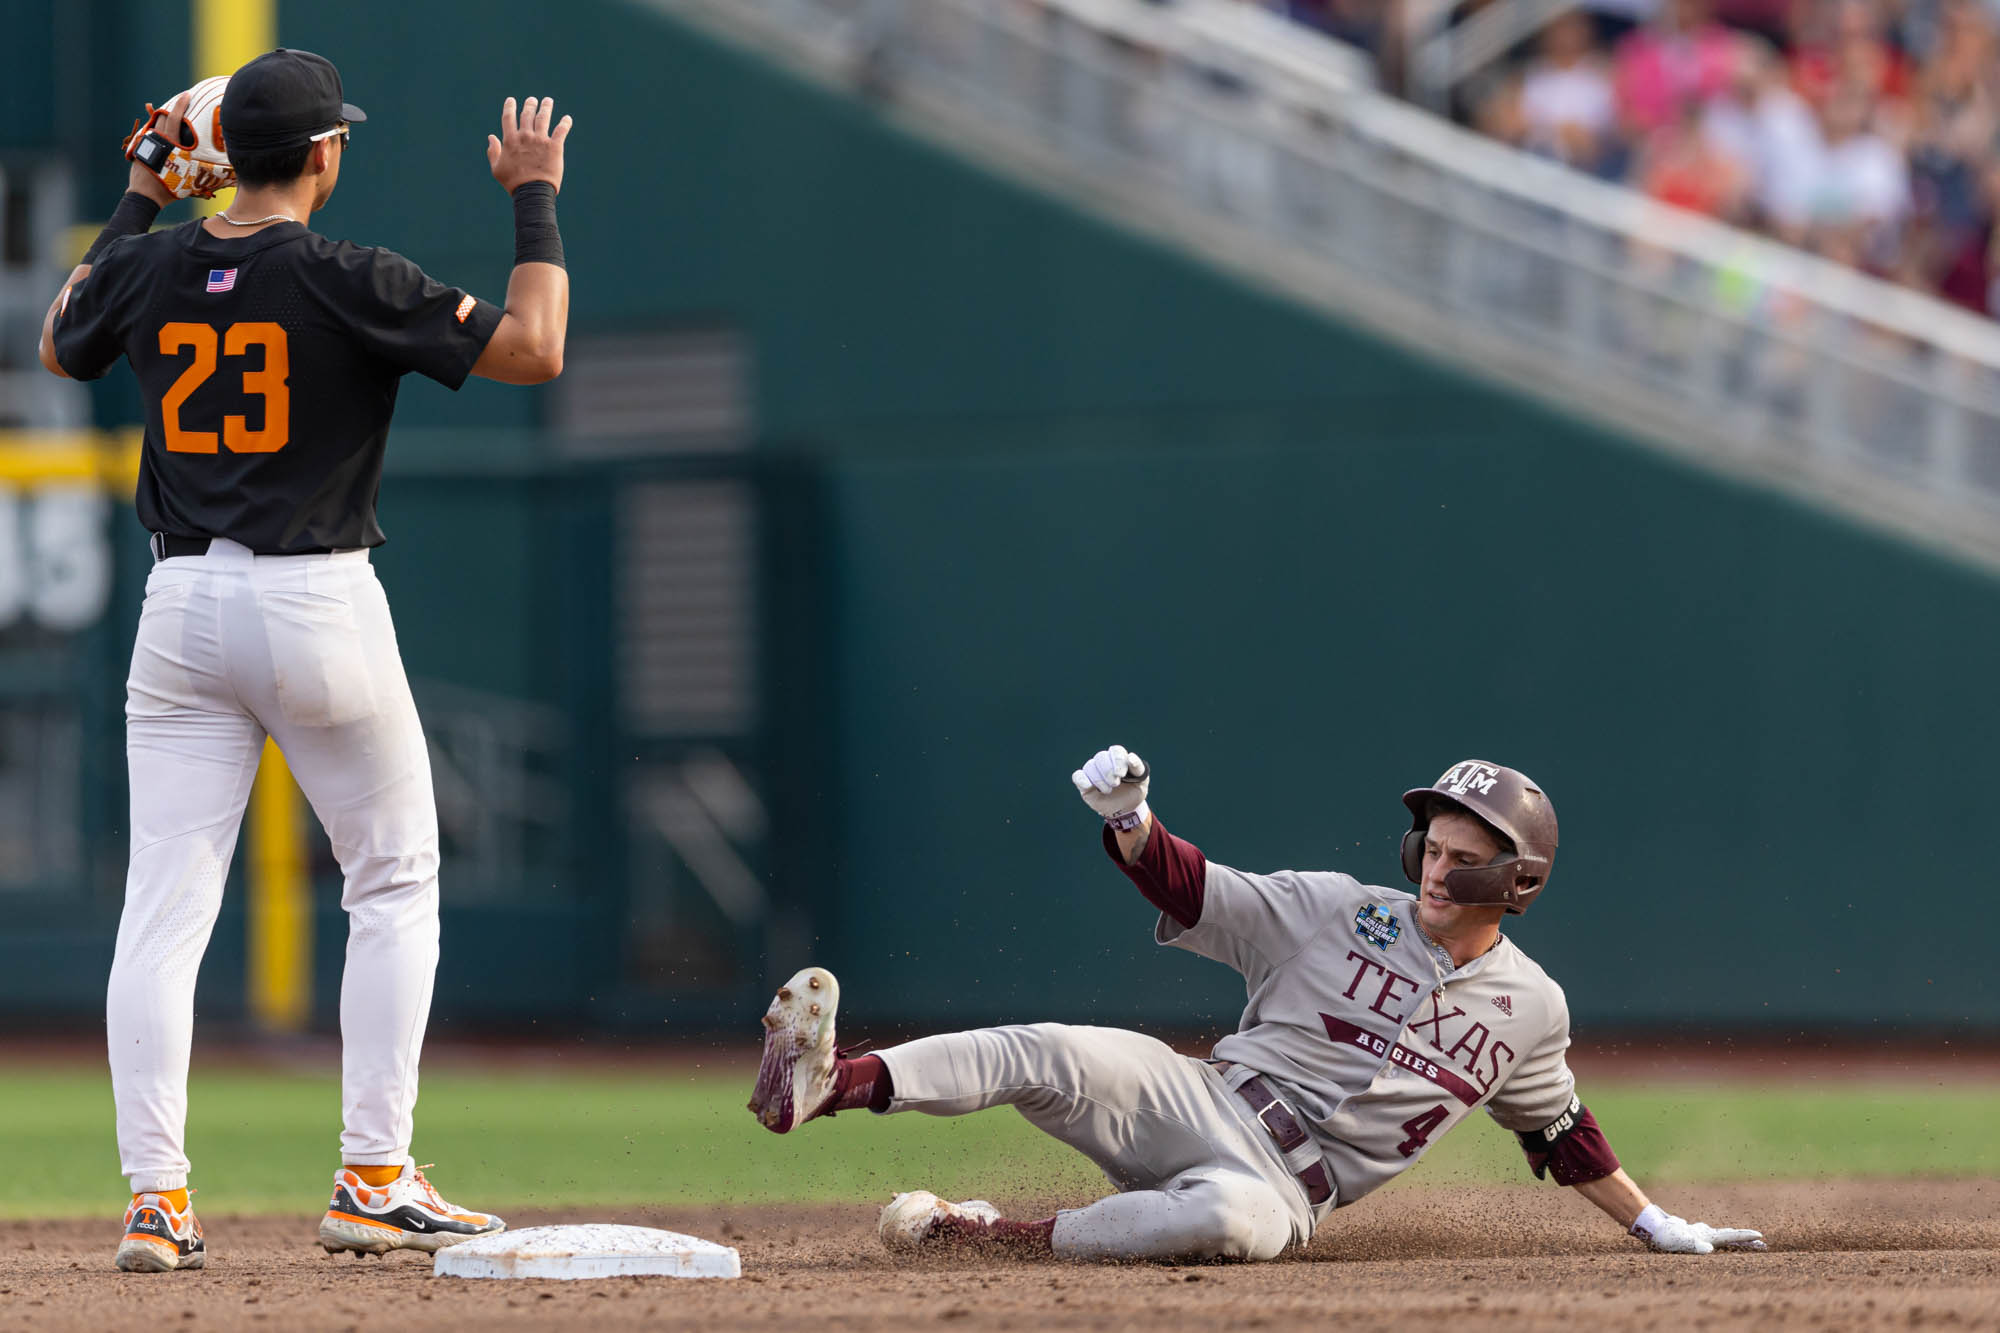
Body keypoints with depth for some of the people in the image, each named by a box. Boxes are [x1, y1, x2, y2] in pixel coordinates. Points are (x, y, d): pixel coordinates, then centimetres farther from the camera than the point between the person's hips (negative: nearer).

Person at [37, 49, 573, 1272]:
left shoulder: (149, 270, 2)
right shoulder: (351, 284, -11)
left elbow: (61, 345, 24)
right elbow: (534, 349, -10)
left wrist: (138, 203, 28)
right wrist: (537, 199, 1)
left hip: (183, 609, 4)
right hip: (320, 608, -4)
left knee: (163, 909, 3)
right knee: (393, 887, 10)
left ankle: (157, 1201, -4)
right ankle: (374, 1183, 5)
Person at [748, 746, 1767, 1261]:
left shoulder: (1530, 1008, 10)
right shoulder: (1337, 912, 7)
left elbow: (1560, 1133, 24)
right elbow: (1192, 891, 3)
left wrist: (1661, 1229, 24)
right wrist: (1131, 823, -17)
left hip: (1289, 1184, -1)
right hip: (1199, 1100, 1)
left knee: (1242, 1219, -41)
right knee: (1048, 1055, -29)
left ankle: (990, 1235, -34)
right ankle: (821, 1086, -48)